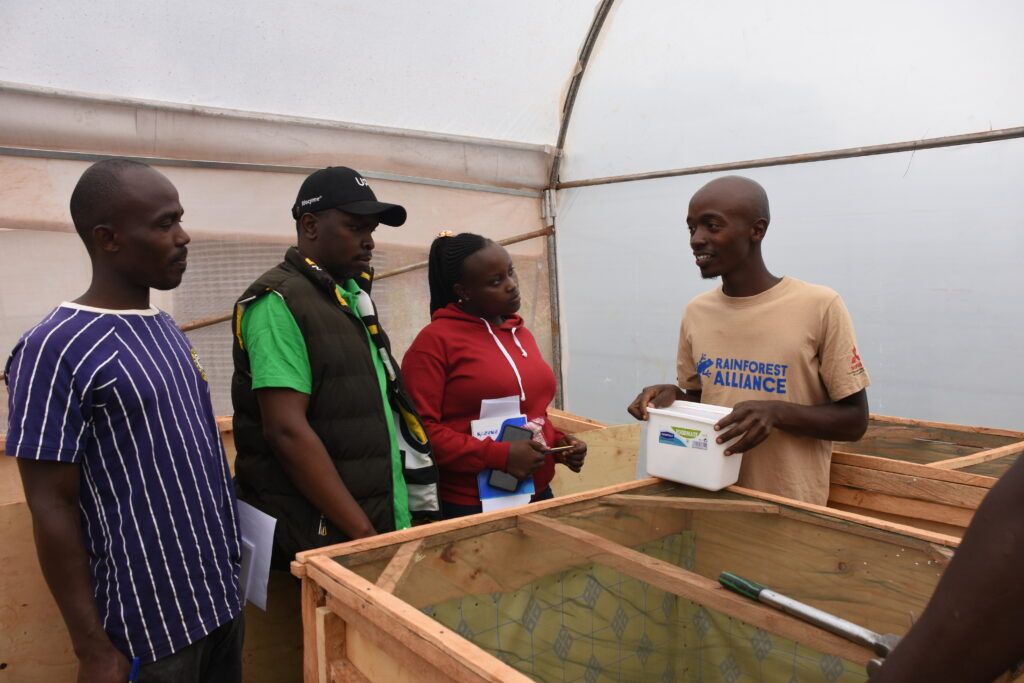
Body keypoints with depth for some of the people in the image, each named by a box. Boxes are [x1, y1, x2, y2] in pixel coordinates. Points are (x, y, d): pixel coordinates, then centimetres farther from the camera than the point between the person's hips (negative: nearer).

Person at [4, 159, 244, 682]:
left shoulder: (166, 329, 6)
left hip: (220, 597, 7)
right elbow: (52, 509, -15)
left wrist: (226, 560, 14)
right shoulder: (57, 351, -16)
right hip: (146, 623, -7)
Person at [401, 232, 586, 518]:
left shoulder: (522, 334, 11)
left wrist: (558, 442, 3)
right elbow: (419, 429, -16)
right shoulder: (435, 340, -11)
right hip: (468, 506, -6)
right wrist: (500, 456, -20)